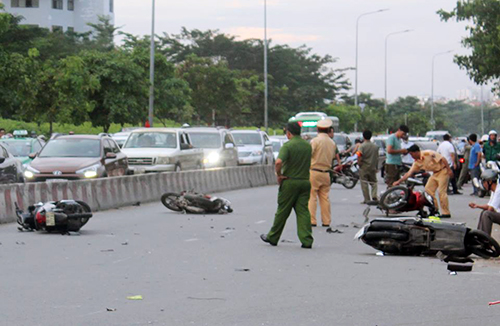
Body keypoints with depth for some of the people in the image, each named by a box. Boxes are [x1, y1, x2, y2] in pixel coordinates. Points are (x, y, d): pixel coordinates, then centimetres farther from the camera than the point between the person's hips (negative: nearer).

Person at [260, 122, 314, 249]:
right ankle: (307, 240, -6)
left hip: (290, 182, -5)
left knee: (282, 211, 5)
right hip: (305, 181, 5)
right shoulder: (308, 146, 8)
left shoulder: (288, 145, -13)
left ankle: (273, 237, 19)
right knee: (303, 211, 3)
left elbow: (278, 162, -27)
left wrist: (279, 175, -13)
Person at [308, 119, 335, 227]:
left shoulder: (315, 141, -10)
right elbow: (333, 157, 13)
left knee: (311, 197, -2)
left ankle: (312, 220, -5)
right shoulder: (332, 143, 7)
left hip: (314, 171, -5)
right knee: (325, 197, 11)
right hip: (326, 173, 5)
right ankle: (326, 221, 12)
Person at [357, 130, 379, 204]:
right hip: (373, 167, 4)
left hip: (364, 167, -4)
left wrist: (359, 163, -6)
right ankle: (374, 196, -3)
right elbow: (377, 158, 9)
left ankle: (367, 199, 1)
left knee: (364, 184, 2)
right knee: (373, 182, 16)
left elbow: (359, 156, -23)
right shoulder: (375, 146, 4)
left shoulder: (362, 146, -11)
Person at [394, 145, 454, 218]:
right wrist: (399, 181, 5)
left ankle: (446, 213, -9)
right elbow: (409, 173, 7)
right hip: (435, 173, 8)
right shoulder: (417, 162, 3)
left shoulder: (428, 153, -20)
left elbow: (443, 159, -19)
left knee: (441, 191, -13)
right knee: (428, 189, 3)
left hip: (443, 171, -8)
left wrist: (449, 170, -22)